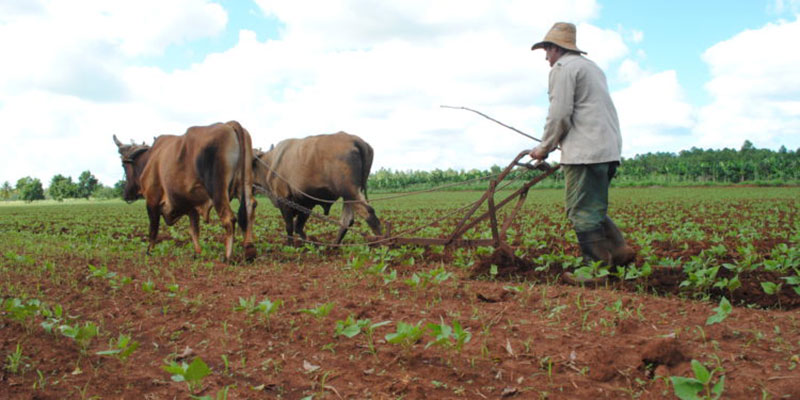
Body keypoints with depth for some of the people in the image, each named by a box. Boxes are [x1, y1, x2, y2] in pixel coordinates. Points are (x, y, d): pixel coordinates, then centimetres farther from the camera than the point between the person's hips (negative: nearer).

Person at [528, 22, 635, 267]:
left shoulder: (563, 67, -2)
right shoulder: (592, 67, 27)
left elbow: (559, 114, -11)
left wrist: (545, 148, 1)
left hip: (585, 153, -10)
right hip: (608, 150, 10)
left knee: (583, 213, -7)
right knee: (594, 210, 15)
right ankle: (619, 252, 7)